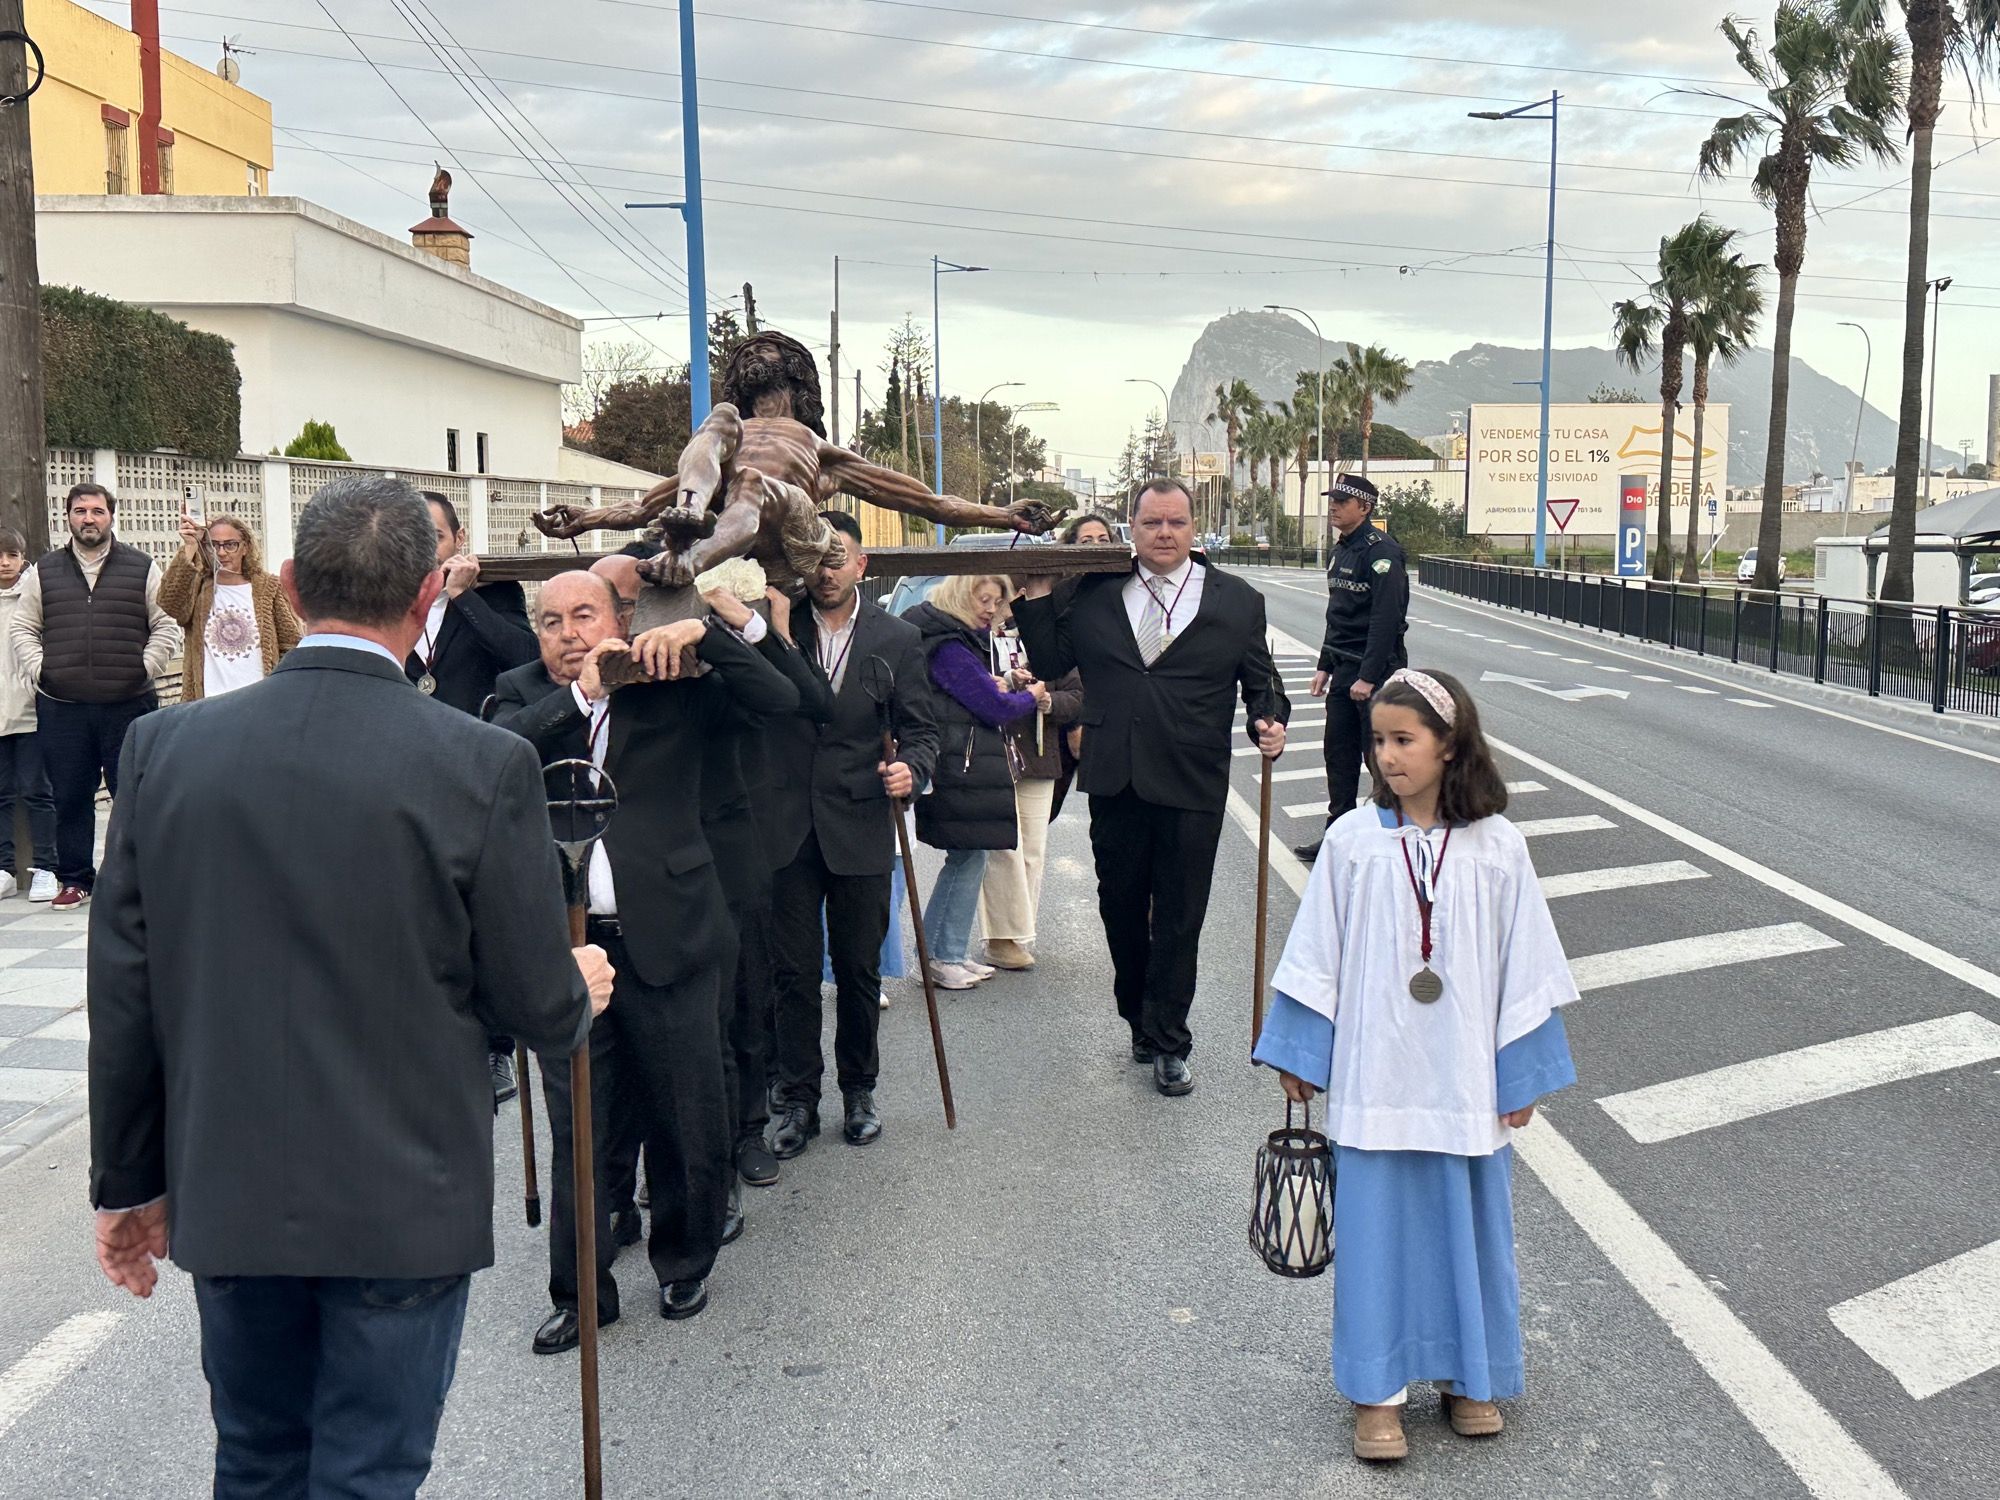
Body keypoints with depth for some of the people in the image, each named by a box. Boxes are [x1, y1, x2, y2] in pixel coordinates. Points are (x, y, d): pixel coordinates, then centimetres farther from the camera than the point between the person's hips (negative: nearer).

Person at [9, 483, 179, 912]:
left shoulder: (142, 569, 5)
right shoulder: (43, 572, 10)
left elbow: (167, 626, 4)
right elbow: (22, 628, 13)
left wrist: (144, 669, -6)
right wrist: (39, 670, 0)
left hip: (128, 704, -2)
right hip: (61, 707, 2)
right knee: (69, 797, 6)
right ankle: (75, 879, 17)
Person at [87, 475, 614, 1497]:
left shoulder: (165, 747, -5)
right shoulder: (483, 767, -15)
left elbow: (123, 998, 0)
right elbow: (540, 1009, -9)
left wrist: (128, 1181, 12)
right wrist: (581, 987, 15)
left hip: (226, 1197, 4)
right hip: (403, 1205, -3)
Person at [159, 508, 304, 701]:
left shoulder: (267, 588, 8)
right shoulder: (196, 587, 8)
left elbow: (290, 645, 8)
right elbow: (170, 603, -15)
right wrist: (189, 548, -22)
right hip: (207, 702, 0)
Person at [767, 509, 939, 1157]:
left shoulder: (898, 638, 2)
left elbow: (919, 727, 4)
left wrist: (910, 768, -16)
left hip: (860, 828, 0)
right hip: (786, 828, 0)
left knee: (859, 970, 10)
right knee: (792, 973, 5)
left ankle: (858, 1090, 27)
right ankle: (798, 1098, 17)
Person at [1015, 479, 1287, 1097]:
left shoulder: (1237, 601, 3)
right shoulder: (1095, 593, 5)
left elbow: (1260, 683, 7)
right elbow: (1050, 665, 7)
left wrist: (1269, 723, -12)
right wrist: (1036, 599, -2)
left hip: (1193, 790, -2)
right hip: (1115, 784, 2)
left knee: (1178, 919, 4)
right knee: (1120, 908, 14)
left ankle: (1168, 1044, 17)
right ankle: (1140, 1020, 34)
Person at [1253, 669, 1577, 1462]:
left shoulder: (1495, 846, -5)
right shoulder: (1352, 839, -6)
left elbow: (1523, 964, 1)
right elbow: (1317, 954, 1)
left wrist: (1522, 1073, 2)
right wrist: (1299, 1055, 2)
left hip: (1465, 1081, 1)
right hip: (1374, 1077, 0)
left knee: (1468, 1222, 12)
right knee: (1377, 1226, 7)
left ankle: (1470, 1375, 32)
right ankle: (1377, 1390, 21)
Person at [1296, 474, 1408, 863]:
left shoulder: (1381, 551, -16)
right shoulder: (1341, 551, 13)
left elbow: (1387, 619, -22)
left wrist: (1369, 677, -24)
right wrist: (1325, 666, 17)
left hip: (1375, 669, -9)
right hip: (1344, 668, 9)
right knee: (1339, 753, 11)